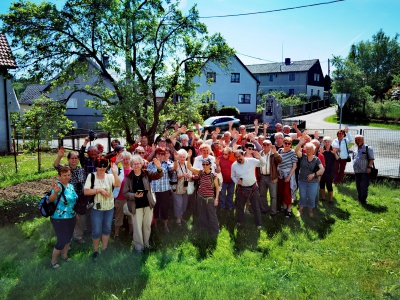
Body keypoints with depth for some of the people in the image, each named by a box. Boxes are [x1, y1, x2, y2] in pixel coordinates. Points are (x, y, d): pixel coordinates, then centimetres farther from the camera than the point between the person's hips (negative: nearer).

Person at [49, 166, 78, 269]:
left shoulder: (71, 186, 2)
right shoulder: (58, 186, -22)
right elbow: (51, 199, -40)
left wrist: (75, 215, 22)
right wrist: (55, 192, -62)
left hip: (71, 218, 7)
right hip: (60, 219, -7)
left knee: (68, 238, 20)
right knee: (62, 241, 0)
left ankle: (64, 255, 43)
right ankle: (54, 261, 22)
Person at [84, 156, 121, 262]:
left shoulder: (110, 176, -4)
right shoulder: (91, 176, -7)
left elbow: (118, 184, -23)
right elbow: (86, 191, -13)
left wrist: (115, 173, -35)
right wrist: (99, 190, -22)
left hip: (109, 208, 2)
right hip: (96, 208, -2)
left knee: (107, 229, 15)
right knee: (96, 231, 2)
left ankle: (104, 248, 33)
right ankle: (95, 251, 23)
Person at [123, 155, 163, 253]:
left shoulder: (147, 174, -2)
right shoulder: (128, 177, -6)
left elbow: (158, 175, -16)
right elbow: (125, 193, -6)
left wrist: (159, 168, -38)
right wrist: (134, 195, -24)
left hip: (148, 203, 2)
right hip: (136, 205, -2)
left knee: (147, 225, 16)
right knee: (137, 226, 5)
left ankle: (146, 243, 35)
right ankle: (138, 245, 22)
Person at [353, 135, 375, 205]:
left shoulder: (368, 148, -3)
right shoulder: (355, 150, 16)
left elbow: (371, 159, -8)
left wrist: (369, 167, -18)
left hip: (365, 172, -6)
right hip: (357, 172, 6)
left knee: (363, 187, -8)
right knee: (358, 187, 10)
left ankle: (363, 201, 1)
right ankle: (360, 200, 20)